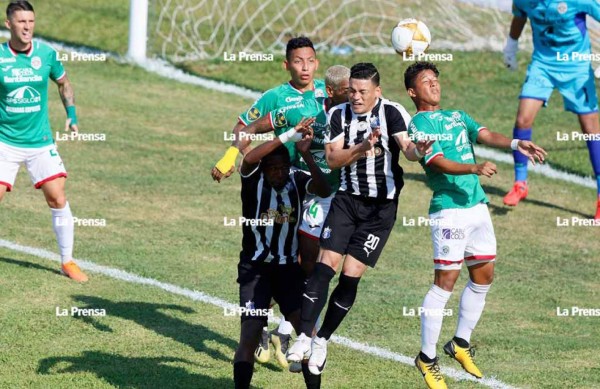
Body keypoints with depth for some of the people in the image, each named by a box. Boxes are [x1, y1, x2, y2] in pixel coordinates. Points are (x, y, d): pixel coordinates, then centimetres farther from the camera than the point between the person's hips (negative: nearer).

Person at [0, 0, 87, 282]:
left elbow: (63, 83, 17)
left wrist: (71, 114, 9)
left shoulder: (47, 54, -2)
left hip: (40, 142, 1)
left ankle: (67, 261, 9)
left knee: (58, 200, -5)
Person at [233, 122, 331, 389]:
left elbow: (324, 191, -21)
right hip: (255, 269, -2)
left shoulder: (297, 180, -1)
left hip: (289, 269, 2)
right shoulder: (253, 180, -7)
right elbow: (249, 159, -30)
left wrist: (306, 155, -30)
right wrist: (288, 137, -35)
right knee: (250, 334, -11)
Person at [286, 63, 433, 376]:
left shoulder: (392, 112, -11)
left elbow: (407, 146, -25)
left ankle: (322, 341, 11)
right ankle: (303, 337, -8)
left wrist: (417, 150, -49)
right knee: (326, 265, -11)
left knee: (351, 275, -4)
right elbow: (332, 158, -7)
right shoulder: (338, 114, 1)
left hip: (381, 206, -3)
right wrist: (362, 148, -24)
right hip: (347, 199, 3)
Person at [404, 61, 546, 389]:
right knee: (446, 280, -10)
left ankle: (461, 343, 26)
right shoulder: (418, 126, -4)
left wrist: (515, 144, -17)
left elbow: (485, 135, 4)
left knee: (483, 276, 11)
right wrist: (474, 169, -34)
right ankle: (427, 358, -1)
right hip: (448, 209, -8)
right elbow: (440, 163, -17)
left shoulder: (457, 116, 18)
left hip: (477, 205, 8)